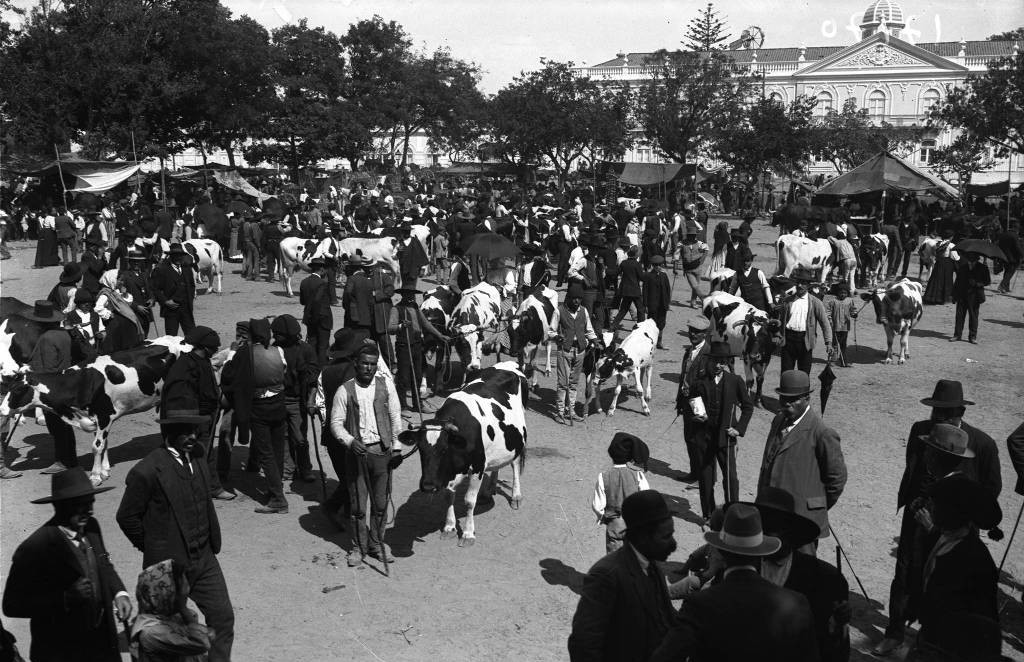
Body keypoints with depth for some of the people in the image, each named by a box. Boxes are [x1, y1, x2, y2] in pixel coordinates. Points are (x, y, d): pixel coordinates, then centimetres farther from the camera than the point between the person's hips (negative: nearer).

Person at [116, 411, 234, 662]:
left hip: (204, 559, 6)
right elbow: (127, 517, -11)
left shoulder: (197, 457, 3)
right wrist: (151, 547, -2)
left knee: (223, 617, 4)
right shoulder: (146, 471, -20)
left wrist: (212, 542, 12)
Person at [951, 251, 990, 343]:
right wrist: (955, 294, 9)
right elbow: (957, 281, 13)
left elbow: (988, 281, 3)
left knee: (974, 316, 1)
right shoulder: (962, 267, 7)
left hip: (974, 296, -2)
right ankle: (957, 335, 11)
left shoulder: (982, 268, 0)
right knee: (959, 315, 3)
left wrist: (978, 283, -15)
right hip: (962, 295, 2)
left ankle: (973, 336, 9)